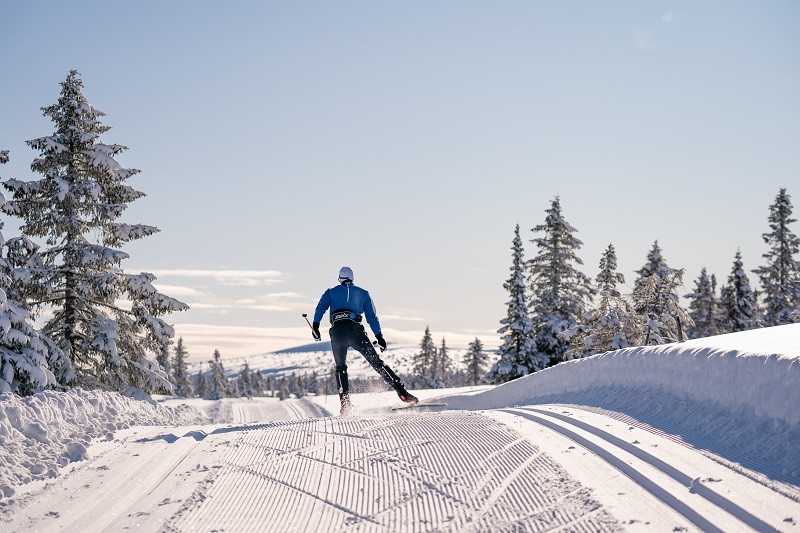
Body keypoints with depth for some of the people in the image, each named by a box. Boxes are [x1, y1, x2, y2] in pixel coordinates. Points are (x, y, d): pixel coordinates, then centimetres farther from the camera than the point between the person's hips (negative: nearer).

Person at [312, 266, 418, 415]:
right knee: (376, 362, 0)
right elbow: (372, 316, 15)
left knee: (341, 367, 18)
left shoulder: (331, 292, 22)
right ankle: (401, 391, -11)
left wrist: (315, 326, -2)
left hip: (336, 331, 1)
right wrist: (379, 337, 13)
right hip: (355, 329, -1)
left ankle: (345, 402, 2)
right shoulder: (362, 293, 21)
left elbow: (320, 308, 5)